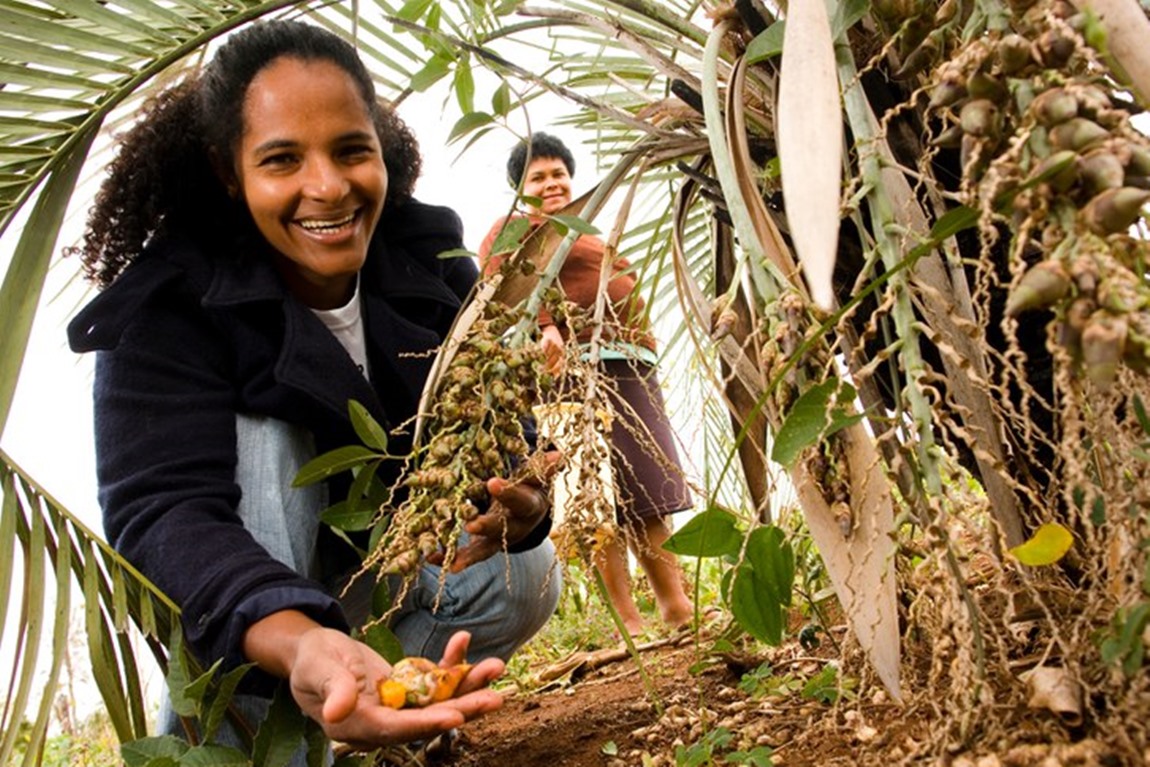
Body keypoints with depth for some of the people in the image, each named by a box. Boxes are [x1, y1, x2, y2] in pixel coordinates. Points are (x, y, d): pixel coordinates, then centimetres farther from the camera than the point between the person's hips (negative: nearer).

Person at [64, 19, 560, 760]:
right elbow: (162, 508, -39)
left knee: (527, 579, -22)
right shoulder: (169, 303, -26)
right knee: (263, 432, -31)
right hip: (235, 583, -2)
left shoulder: (432, 261, -15)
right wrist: (299, 642, -60)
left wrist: (518, 508, -44)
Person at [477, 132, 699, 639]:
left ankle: (677, 607, 10)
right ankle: (629, 622, -6)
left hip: (631, 368, 9)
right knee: (603, 498, -10)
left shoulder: (587, 236, 33)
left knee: (650, 491, 6)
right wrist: (544, 327, -27)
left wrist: (644, 362, 23)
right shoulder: (515, 228, 8)